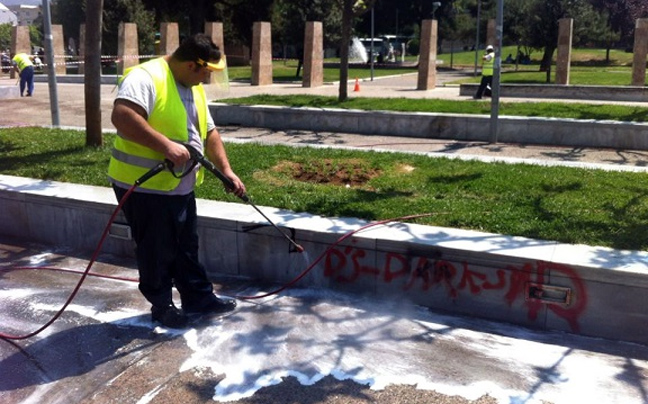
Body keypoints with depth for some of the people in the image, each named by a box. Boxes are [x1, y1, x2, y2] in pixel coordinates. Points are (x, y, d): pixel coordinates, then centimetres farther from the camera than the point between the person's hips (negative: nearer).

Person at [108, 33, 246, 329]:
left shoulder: (194, 88, 11)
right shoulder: (146, 77, -19)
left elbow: (209, 133, 16)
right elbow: (121, 116, -34)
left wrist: (226, 170, 9)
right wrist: (166, 145, -36)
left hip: (181, 187, 9)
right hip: (144, 186, -9)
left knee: (186, 247, 18)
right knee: (157, 252, 6)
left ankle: (198, 298, 31)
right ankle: (161, 306, 24)